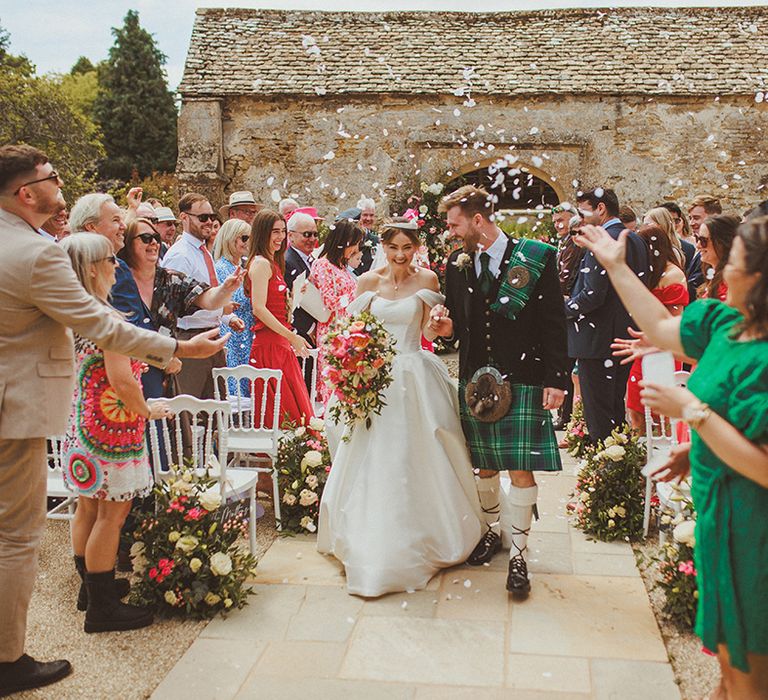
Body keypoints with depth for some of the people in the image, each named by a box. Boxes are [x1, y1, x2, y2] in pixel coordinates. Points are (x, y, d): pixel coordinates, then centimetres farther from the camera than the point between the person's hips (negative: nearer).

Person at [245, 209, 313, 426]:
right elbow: (259, 308, -19)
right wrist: (292, 337, -20)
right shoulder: (261, 263, -10)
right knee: (281, 414, -8)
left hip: (280, 344, 10)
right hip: (269, 345, -10)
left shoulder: (272, 263, 19)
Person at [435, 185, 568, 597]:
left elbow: (554, 323, -6)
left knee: (521, 470, -1)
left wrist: (555, 380, -10)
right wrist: (448, 327, -7)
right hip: (476, 381, 4)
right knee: (484, 466, 14)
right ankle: (491, 532, 36)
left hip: (523, 381, -4)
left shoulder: (535, 258, -6)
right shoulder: (457, 264, 7)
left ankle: (518, 554, 13)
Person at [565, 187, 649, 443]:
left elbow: (593, 295, -23)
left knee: (598, 414, -2)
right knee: (616, 410, 19)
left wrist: (565, 307, -5)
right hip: (625, 337, 9)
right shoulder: (636, 240, 11)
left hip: (598, 340, -9)